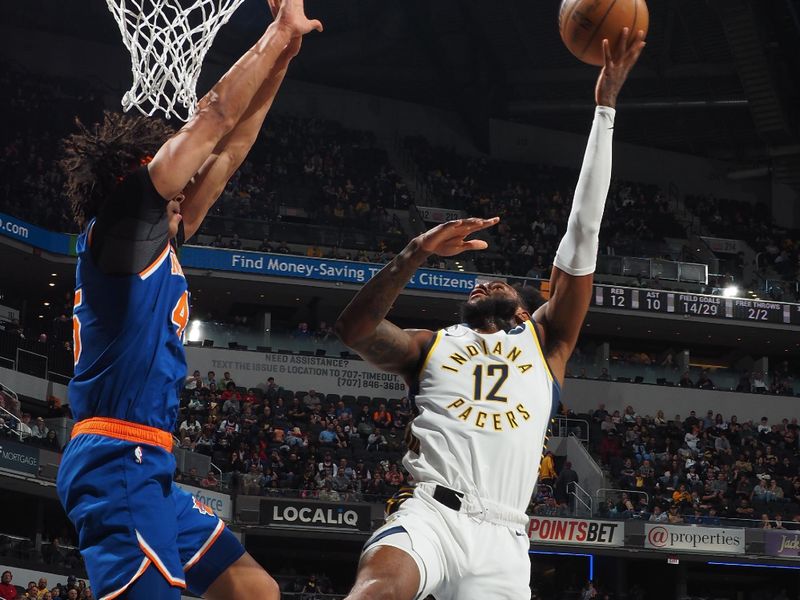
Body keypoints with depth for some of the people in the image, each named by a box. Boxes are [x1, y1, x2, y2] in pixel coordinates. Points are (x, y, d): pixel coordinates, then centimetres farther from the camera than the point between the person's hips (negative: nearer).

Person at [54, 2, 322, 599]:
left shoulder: (156, 241, 22)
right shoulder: (118, 220, -2)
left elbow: (226, 152, 25)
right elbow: (212, 117, -4)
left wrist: (281, 57, 25)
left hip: (147, 467, 10)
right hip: (118, 460, -10)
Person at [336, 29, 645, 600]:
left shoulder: (545, 341, 23)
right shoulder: (432, 345, 25)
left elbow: (583, 232, 18)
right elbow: (354, 328, 6)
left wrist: (605, 107, 15)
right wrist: (417, 254, -5)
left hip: (503, 538, 2)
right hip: (431, 514, -1)